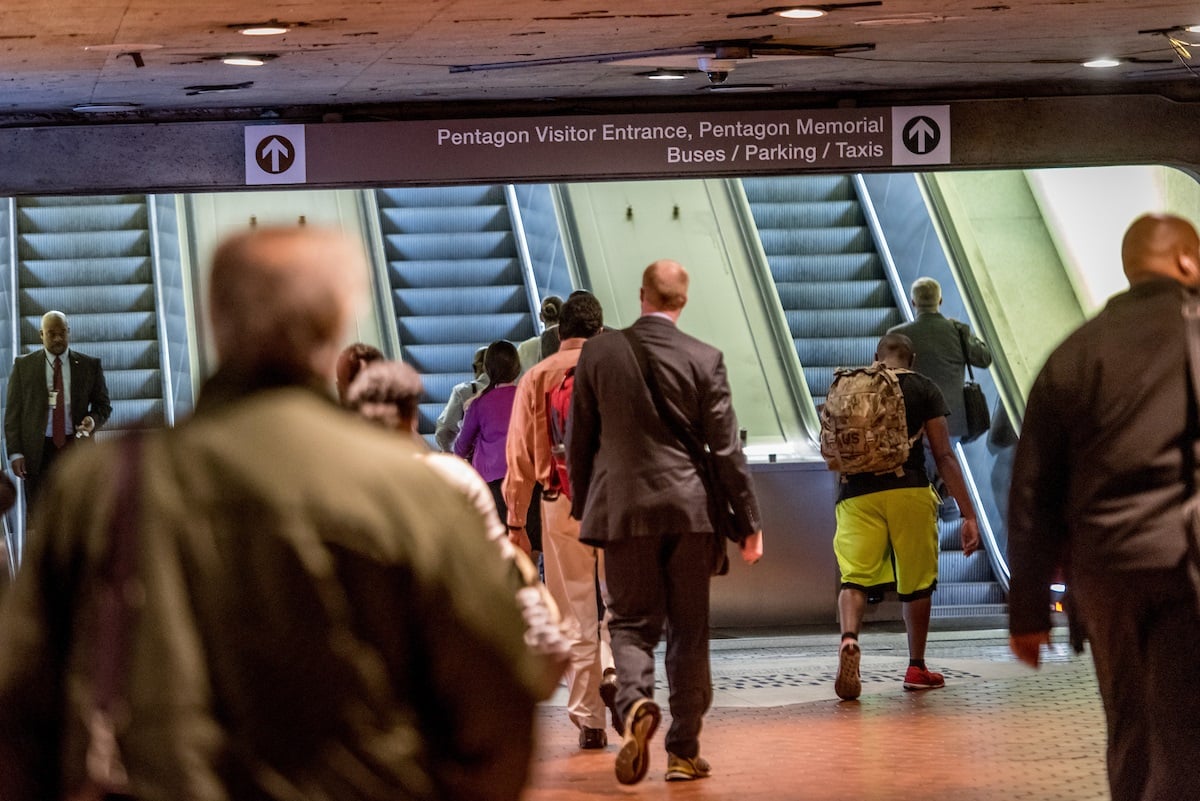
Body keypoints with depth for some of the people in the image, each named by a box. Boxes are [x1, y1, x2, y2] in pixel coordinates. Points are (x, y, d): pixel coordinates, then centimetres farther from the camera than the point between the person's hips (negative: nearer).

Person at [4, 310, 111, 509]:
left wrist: (93, 420, -11)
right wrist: (15, 452, -3)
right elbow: (13, 411, 6)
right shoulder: (23, 365, 7)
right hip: (38, 451, 0)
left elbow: (103, 405, 13)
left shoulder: (90, 365, 8)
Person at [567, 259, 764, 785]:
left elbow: (578, 441, 5)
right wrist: (749, 523, 5)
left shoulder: (599, 352, -1)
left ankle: (636, 702, -23)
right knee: (689, 631, 9)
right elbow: (726, 449, -2)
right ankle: (683, 751, 12)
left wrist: (583, 507, 18)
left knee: (631, 622, 7)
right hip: (690, 511, 0)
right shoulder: (704, 359, -4)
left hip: (622, 510, 0)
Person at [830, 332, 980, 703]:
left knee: (854, 576, -4)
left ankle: (849, 638, -34)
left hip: (857, 494, 1)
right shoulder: (924, 388, 6)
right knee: (917, 582, 14)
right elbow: (944, 455, 0)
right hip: (909, 492, -1)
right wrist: (968, 515, 0)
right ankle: (916, 668, 23)